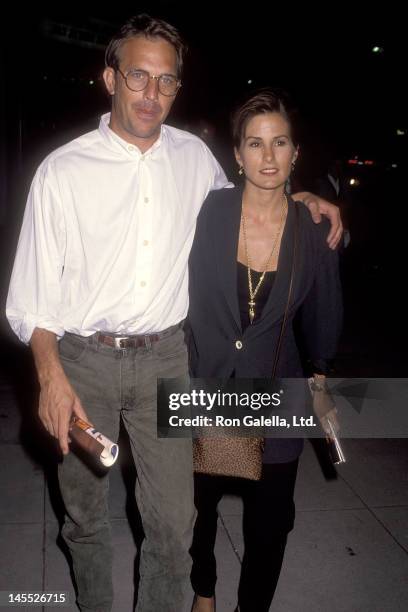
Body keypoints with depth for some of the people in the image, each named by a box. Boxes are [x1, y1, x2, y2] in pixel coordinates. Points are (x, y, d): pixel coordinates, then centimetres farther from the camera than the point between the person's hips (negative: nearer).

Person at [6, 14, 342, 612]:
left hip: (164, 359, 2)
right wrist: (50, 374, -16)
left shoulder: (195, 157, 3)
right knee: (85, 514, 17)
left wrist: (299, 199, 5)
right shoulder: (63, 169, -7)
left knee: (174, 519, 7)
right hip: (83, 359, -1)